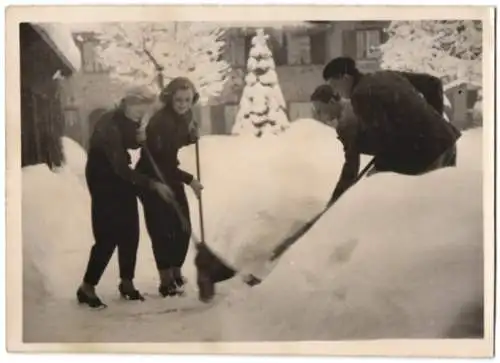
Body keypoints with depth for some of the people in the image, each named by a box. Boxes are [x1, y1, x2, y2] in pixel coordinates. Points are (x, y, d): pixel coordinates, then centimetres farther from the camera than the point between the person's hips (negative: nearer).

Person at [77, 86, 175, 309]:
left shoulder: (127, 120, -2)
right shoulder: (109, 126, -27)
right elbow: (121, 168, -29)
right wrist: (153, 185, -28)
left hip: (121, 177, 8)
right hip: (103, 181, -8)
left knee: (130, 233, 6)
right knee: (108, 237, -9)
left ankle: (127, 283, 18)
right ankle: (87, 287, 4)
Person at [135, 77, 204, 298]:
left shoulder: (184, 116, -2)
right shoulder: (160, 122, -26)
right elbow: (160, 161, -27)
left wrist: (191, 136, -7)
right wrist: (189, 180, -26)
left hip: (170, 176, 8)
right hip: (151, 179, -8)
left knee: (183, 227, 9)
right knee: (162, 229, -7)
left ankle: (176, 272, 26)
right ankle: (166, 281, 2)